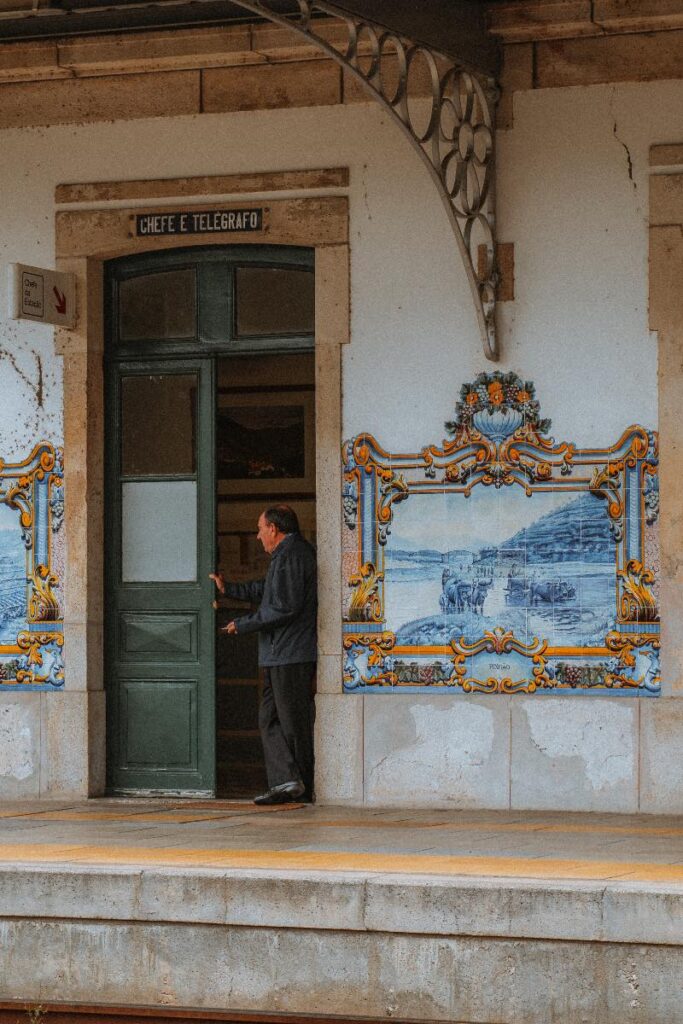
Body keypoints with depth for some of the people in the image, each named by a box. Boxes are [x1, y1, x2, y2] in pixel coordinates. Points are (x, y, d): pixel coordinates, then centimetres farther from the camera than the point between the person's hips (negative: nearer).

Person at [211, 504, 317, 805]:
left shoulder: (290, 555, -15)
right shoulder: (295, 552, 19)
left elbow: (284, 607, -22)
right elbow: (266, 591, 30)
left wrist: (242, 625, -14)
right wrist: (228, 589, 32)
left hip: (290, 654, -11)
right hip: (280, 656, 11)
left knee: (294, 721, -3)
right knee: (269, 718, 7)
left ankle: (304, 787, 3)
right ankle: (286, 780, -1)